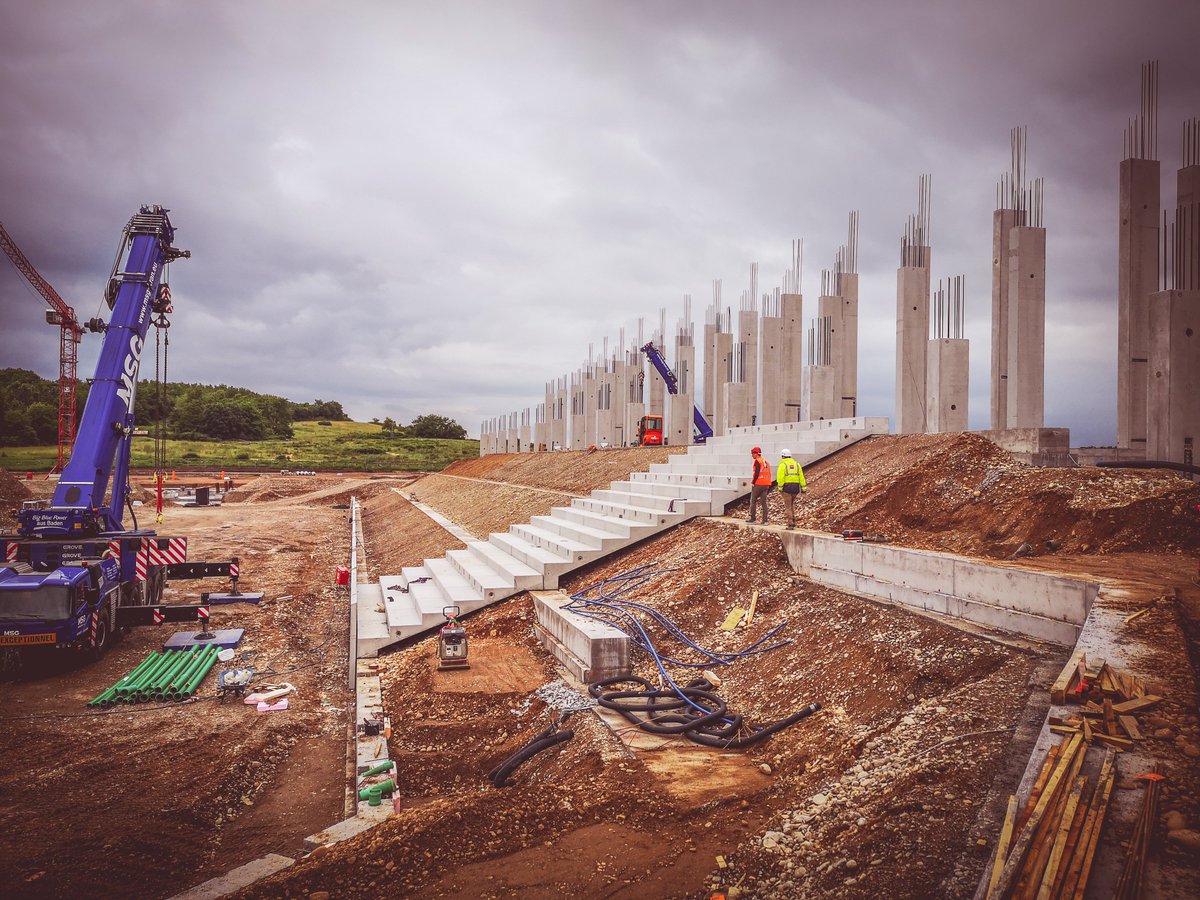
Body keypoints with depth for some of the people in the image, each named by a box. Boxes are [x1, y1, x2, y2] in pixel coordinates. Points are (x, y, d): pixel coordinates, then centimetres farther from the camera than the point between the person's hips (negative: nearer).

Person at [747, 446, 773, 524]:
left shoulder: (757, 461, -9)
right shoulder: (766, 462, 15)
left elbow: (757, 473, -17)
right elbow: (769, 474, 15)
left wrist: (753, 482, -9)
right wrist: (769, 486, 18)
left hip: (758, 484, -7)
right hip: (766, 485, 7)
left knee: (753, 501, 4)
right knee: (764, 502, 8)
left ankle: (752, 519, 5)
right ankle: (765, 520, 4)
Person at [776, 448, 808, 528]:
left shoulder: (783, 464, -4)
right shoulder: (796, 464, 12)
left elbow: (780, 477, -14)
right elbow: (801, 477, 7)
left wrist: (780, 487, -13)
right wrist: (803, 488, 6)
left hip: (787, 486, -5)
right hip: (796, 486, 5)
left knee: (788, 506, 1)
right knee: (792, 504, 20)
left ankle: (790, 524, -3)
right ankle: (793, 522, 14)